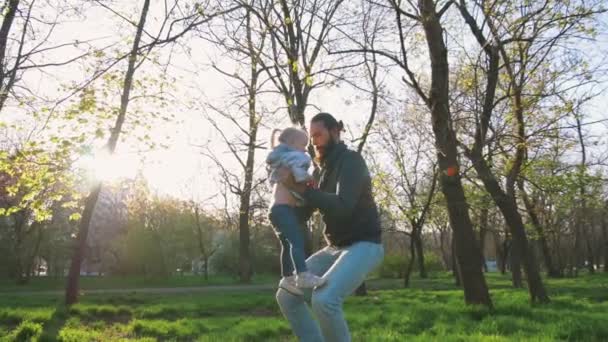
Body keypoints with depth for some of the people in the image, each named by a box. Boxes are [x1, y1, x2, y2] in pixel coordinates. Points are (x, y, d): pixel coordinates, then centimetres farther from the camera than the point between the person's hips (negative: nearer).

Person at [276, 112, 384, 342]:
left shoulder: (351, 160, -13)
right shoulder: (320, 172, 15)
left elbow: (342, 207, -27)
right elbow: (302, 214, 14)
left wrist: (298, 187, -23)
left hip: (364, 247, -8)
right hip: (335, 249, 9)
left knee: (323, 300, -32)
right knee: (286, 296, -4)